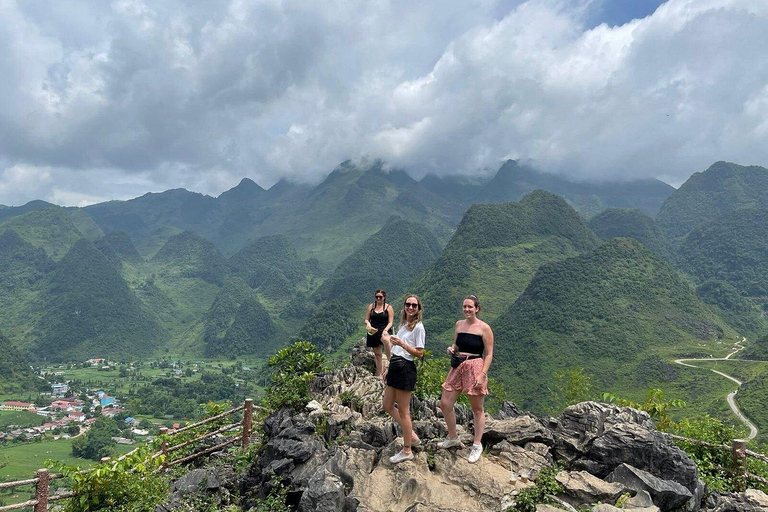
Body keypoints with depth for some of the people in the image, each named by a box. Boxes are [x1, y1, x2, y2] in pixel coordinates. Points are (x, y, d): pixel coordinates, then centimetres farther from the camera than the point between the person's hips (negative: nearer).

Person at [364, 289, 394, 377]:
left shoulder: (388, 307, 2)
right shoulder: (371, 306, 11)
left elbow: (390, 322, -2)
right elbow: (366, 319, 13)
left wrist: (385, 330, -20)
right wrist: (368, 324, -11)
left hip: (384, 331, -4)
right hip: (373, 332, 4)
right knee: (377, 355, 9)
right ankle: (378, 375, 19)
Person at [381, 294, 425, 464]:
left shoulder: (418, 327, -9)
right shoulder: (402, 325, 15)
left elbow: (420, 353, -12)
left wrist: (402, 344, -22)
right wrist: (388, 367, 17)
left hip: (406, 368, -9)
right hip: (395, 367, 9)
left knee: (403, 411, 0)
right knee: (387, 405, 14)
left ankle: (407, 451, 13)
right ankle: (411, 435, 27)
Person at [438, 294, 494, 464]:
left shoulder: (484, 328, -9)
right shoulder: (458, 324, 9)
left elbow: (489, 354, -9)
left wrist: (482, 374, -17)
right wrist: (451, 349, -1)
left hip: (475, 368, -6)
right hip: (457, 368, 6)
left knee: (477, 409, 6)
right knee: (445, 404, 7)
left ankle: (477, 446, 22)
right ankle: (453, 438, 29)